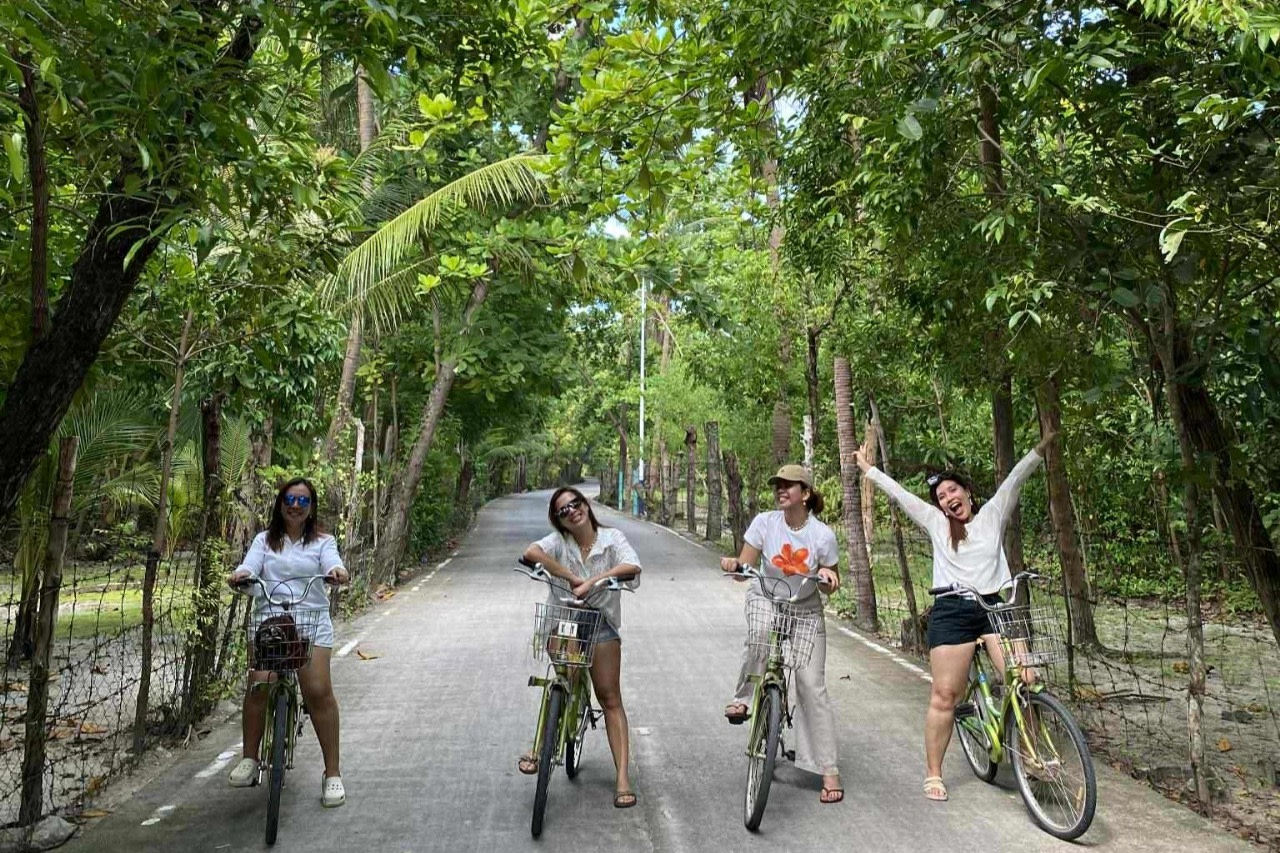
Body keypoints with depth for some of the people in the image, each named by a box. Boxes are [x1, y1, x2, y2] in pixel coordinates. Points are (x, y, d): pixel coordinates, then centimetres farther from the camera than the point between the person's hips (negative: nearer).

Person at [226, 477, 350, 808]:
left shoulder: (322, 541, 8)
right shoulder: (265, 539, 13)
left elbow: (332, 562, -11)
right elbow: (250, 566, -4)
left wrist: (337, 572, -35)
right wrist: (240, 574, -27)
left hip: (312, 621, -2)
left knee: (318, 691, -12)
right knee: (259, 685, -13)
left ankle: (332, 772, -3)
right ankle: (249, 759, 11)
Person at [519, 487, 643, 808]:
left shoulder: (611, 537, -6)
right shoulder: (558, 541, -7)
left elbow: (633, 566, -24)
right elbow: (531, 552, -29)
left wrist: (592, 581, -32)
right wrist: (572, 579, -31)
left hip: (600, 624, 0)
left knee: (610, 698, -1)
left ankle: (623, 777, 2)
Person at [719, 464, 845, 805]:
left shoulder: (823, 535, -15)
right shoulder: (765, 522, -14)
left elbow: (829, 587, -3)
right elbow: (745, 568, -15)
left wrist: (828, 578, -25)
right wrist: (733, 564, -37)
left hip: (805, 612, 0)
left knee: (812, 686, -5)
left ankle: (828, 770, 7)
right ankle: (744, 696, -15)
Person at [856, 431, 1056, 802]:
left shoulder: (992, 514, 13)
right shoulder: (936, 523, 11)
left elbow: (1015, 479, 7)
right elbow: (898, 492, 15)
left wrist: (1041, 447, 1)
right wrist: (867, 468, 20)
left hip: (997, 607, 1)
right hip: (952, 613, -1)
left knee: (1024, 681, -15)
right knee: (945, 695, -2)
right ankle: (933, 773, 10)